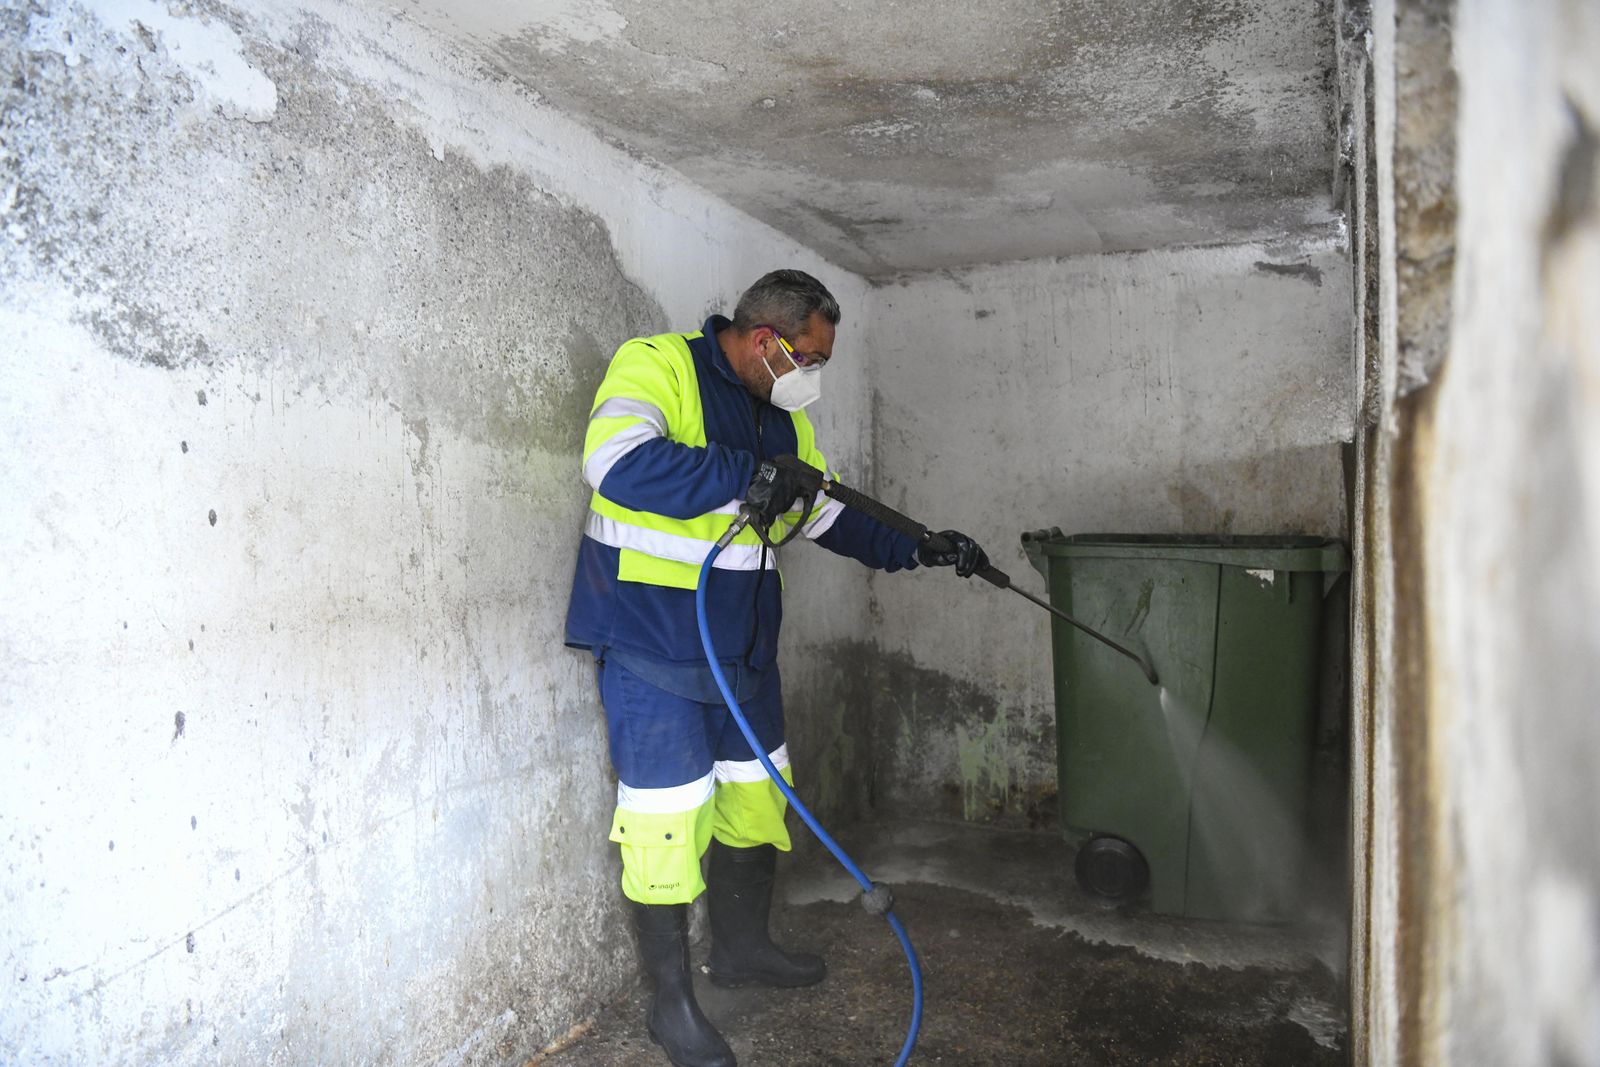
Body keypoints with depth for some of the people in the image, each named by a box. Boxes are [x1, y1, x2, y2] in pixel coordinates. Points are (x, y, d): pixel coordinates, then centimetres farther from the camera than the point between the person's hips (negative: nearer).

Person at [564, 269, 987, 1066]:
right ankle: (670, 1001, 16)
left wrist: (916, 550, 11)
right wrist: (745, 476, -29)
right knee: (669, 817, -2)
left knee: (757, 793, 17)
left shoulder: (781, 413, 11)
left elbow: (830, 511, 19)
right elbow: (616, 460, -32)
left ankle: (741, 946, 39)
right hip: (651, 641, -8)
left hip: (741, 642, 8)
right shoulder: (656, 365, -14)